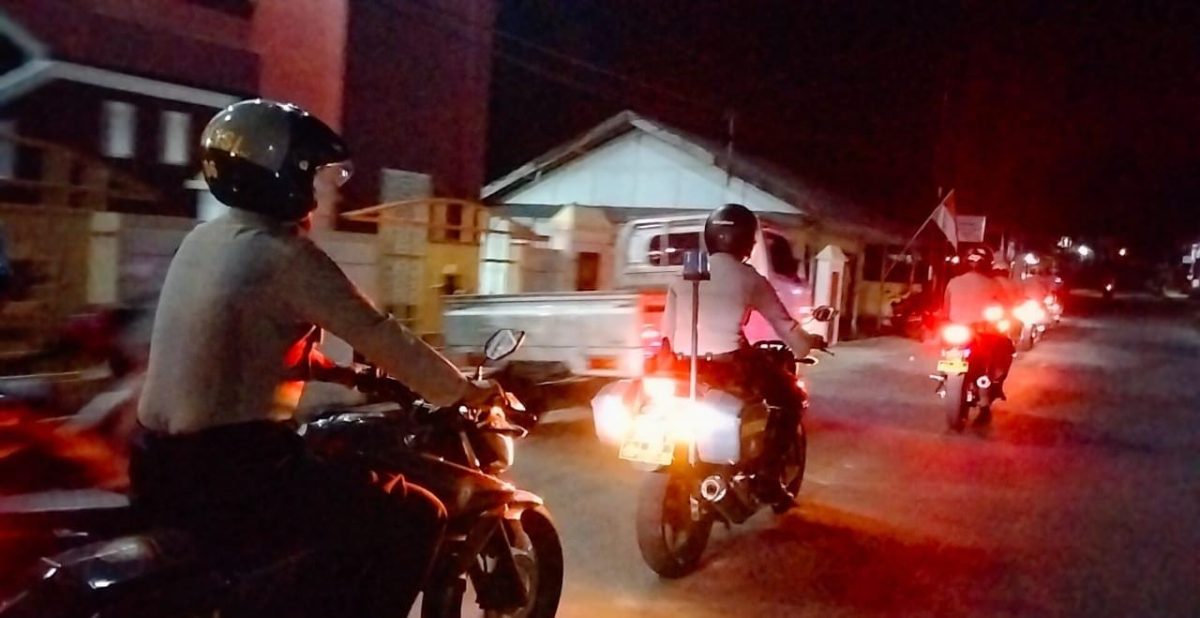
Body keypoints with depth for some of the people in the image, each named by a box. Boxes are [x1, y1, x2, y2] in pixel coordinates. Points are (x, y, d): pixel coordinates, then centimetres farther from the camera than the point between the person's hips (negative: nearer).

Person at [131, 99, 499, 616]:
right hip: (228, 470, -10)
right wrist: (464, 390, 0)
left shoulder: (202, 240, 12)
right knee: (417, 519, -4)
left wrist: (342, 373, 25)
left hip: (161, 463, 10)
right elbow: (379, 337, -13)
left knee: (323, 460, 36)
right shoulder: (286, 255, -16)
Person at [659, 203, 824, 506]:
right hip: (728, 365, -5)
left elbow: (667, 332, 14)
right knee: (790, 396, 16)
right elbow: (785, 325, 6)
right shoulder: (748, 278, 1)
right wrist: (809, 342, 25)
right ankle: (769, 476, 9)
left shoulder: (683, 276, 13)